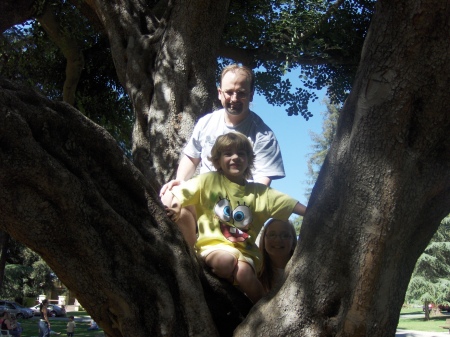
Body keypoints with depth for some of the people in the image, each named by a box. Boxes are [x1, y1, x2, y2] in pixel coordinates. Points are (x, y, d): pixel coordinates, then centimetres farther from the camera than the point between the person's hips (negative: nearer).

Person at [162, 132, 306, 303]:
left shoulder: (258, 191, 12)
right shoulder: (208, 181, 5)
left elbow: (292, 205, 8)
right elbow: (172, 194, 2)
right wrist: (172, 206, -20)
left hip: (244, 250, 2)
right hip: (214, 246, -2)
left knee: (244, 273, -30)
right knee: (225, 260, -35)